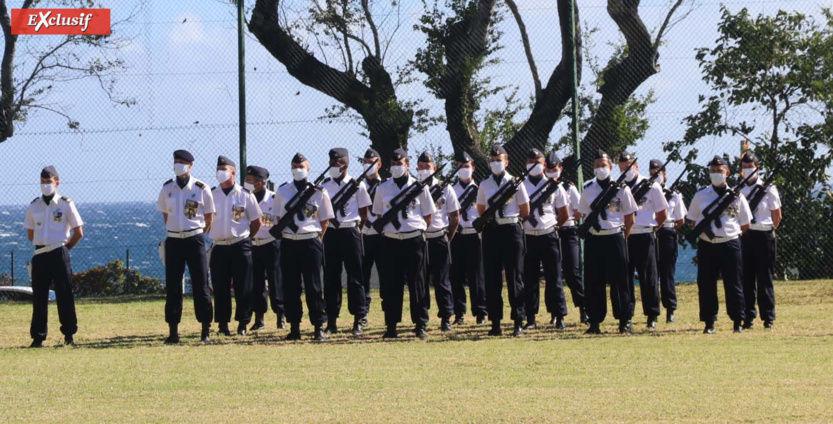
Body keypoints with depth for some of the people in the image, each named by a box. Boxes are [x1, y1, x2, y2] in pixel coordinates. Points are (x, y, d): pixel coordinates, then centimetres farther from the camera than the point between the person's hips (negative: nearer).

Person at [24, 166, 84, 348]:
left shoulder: (66, 204, -1)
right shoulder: (34, 206, 9)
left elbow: (78, 232, 1)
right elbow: (30, 233, 17)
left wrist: (64, 249, 4)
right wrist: (42, 246, 10)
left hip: (60, 255, -3)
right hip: (40, 256, 3)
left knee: (64, 295, -1)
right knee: (39, 297, 3)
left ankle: (69, 335, 6)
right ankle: (38, 337, 6)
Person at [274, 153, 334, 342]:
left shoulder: (319, 192, 2)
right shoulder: (282, 191, 8)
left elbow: (325, 220, 5)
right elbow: (279, 217, 15)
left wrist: (317, 239, -2)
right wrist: (281, 233, 3)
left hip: (311, 243, -2)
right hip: (288, 243, 3)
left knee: (313, 287, -2)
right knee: (290, 287, 4)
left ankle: (319, 328, 2)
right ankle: (294, 327, 10)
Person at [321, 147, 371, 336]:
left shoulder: (356, 185, 0)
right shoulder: (324, 186, 8)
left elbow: (364, 213, 4)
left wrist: (356, 229, 0)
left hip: (350, 232, -3)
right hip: (330, 234, 3)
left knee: (355, 277, -1)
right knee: (331, 277, 4)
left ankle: (358, 321, 2)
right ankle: (331, 321, 9)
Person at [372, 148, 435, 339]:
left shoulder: (419, 187, 3)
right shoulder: (383, 188, 8)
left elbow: (428, 215, 7)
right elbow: (379, 214, 15)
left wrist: (416, 230, 0)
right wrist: (389, 228, 4)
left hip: (414, 240, -1)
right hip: (390, 242, 2)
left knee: (417, 284, 1)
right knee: (390, 285, 1)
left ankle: (421, 325, 5)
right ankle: (391, 325, 6)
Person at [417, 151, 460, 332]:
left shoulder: (445, 189, 3)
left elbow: (455, 218, 7)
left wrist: (446, 239, 5)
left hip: (439, 240, -1)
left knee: (442, 281, -1)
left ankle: (446, 318, 3)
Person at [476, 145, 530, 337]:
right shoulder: (484, 185, 8)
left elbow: (525, 211, 4)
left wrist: (509, 218, 6)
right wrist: (492, 219, 6)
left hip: (511, 230, -2)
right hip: (491, 232, 3)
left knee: (515, 277, -1)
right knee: (492, 278, 2)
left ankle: (519, 322, 1)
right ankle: (495, 323, 6)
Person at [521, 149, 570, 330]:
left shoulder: (554, 186, 5)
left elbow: (564, 214, 11)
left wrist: (552, 227, 10)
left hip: (549, 237, -1)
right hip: (528, 238, 1)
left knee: (554, 278, 0)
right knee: (529, 279, 3)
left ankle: (559, 317, 2)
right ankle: (530, 318, 6)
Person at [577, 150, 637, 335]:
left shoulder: (621, 189, 0)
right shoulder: (588, 189, 8)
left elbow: (630, 218, 4)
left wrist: (622, 237, 4)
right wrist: (591, 230, 7)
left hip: (615, 238, -3)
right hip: (593, 240, 3)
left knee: (619, 281, -1)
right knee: (593, 282, 3)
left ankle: (625, 321, 5)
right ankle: (595, 321, 9)